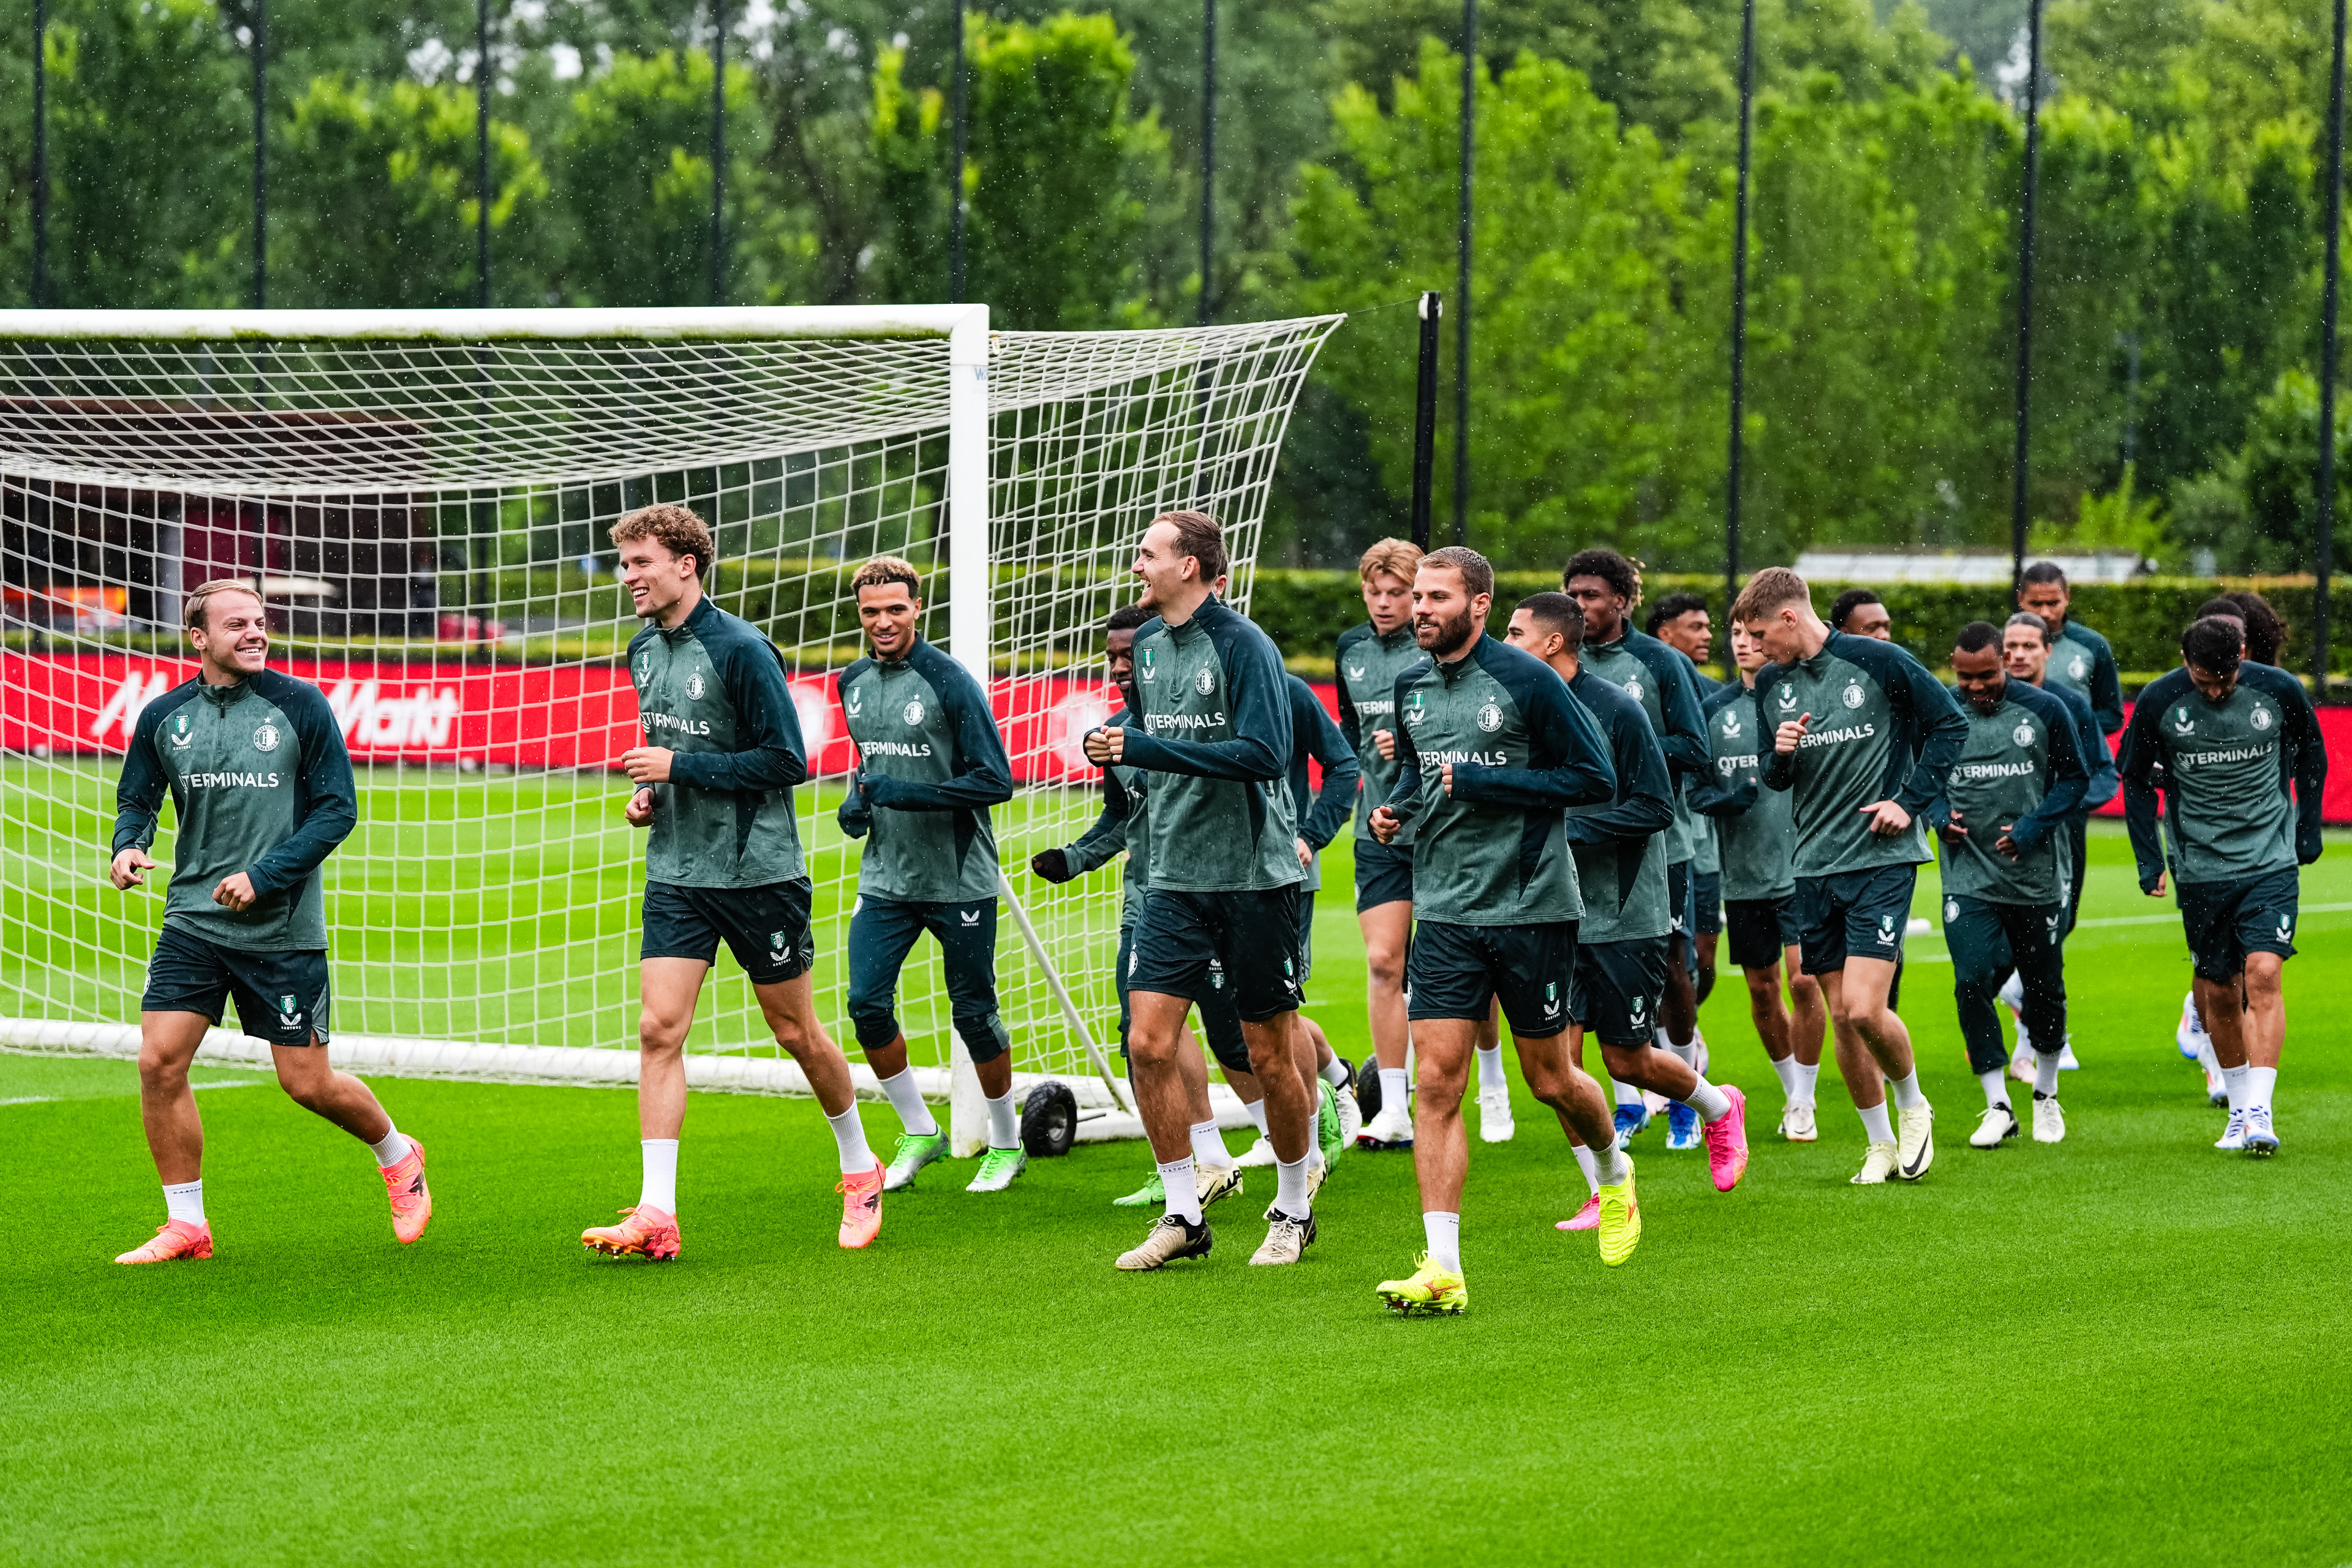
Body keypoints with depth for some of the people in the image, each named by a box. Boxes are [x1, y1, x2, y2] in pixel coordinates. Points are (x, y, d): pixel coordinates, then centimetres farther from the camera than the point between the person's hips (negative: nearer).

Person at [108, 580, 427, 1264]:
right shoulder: (164, 717, 3)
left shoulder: (301, 706, -6)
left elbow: (338, 809, -6)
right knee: (159, 1061, -10)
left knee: (307, 1083, 1)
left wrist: (264, 877, -16)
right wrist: (129, 845, -7)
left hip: (284, 927, -3)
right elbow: (136, 796, 17)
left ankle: (398, 1155, 32)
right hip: (193, 919, 3)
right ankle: (186, 1225, 3)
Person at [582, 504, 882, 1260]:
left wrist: (679, 768, -19)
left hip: (758, 871, -6)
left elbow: (786, 760, -17)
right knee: (658, 1029, -8)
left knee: (796, 1032, 7)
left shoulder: (741, 650, -15)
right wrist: (647, 792, 3)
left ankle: (860, 1168, 30)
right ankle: (656, 1216, -11)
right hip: (677, 874, 6)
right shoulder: (644, 650, 8)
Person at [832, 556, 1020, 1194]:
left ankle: (1006, 1142, 22)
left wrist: (905, 793, -23)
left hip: (959, 879, -5)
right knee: (868, 1004, -6)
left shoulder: (949, 682, -14)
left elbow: (996, 781, -16)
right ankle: (919, 1131, 14)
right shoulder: (853, 683, 6)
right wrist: (857, 800, 3)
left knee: (973, 1014, 3)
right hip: (885, 877, 5)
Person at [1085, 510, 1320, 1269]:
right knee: (1148, 1042, -4)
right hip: (1175, 874, 6)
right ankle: (1183, 1215, 6)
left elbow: (1264, 754, -23)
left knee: (1270, 1056, 3)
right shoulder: (1149, 643, 9)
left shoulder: (1243, 645, -13)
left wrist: (1146, 750, -24)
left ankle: (1293, 1211, 20)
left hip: (1254, 875, -6)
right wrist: (1119, 747, 2)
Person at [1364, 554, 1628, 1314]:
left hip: (1532, 907, -4)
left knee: (1550, 1080, 8)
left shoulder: (1526, 680, -11)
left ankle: (1615, 1174, 41)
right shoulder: (1411, 688, 7)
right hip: (1446, 910, 4)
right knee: (1436, 1081, -7)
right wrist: (1395, 805, 2)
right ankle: (1442, 1267, -10)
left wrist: (1485, 783, -17)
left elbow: (1596, 777, -12)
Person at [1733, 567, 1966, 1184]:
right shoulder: (1771, 684, 8)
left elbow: (1949, 724, 0)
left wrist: (1910, 801, -7)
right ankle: (1880, 1144, 19)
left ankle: (1912, 1104, 13)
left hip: (1882, 858, -5)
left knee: (1865, 1010, -15)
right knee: (1841, 1017, 5)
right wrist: (1780, 756, -6)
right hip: (1814, 866, 5)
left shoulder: (1878, 662, -8)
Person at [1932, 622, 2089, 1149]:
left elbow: (2073, 779, 3)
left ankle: (2046, 1094, 32)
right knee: (1972, 983, -14)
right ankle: (1998, 1106, -6)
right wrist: (1940, 815, -8)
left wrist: (2032, 828, -11)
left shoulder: (2044, 710, -3)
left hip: (2037, 875, 0)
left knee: (2044, 992, 8)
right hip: (1969, 880, 0)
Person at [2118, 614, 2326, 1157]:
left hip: (2271, 862, -1)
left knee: (2263, 975, -16)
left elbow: (2311, 753, 11)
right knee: (2220, 991, 6)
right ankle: (2238, 1110, 22)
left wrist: (2308, 830, 12)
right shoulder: (2159, 701, -9)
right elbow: (2136, 779, 5)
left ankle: (2260, 1111, -17)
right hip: (2200, 866, 1)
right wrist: (2149, 860, 1)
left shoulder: (2279, 690, -8)